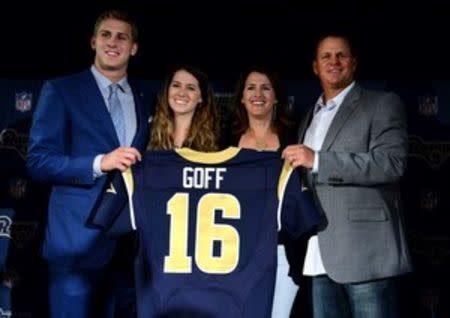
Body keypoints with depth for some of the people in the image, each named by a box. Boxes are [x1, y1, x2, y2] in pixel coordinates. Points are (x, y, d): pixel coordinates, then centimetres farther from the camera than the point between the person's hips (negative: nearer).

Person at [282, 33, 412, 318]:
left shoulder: (383, 104, 2)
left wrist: (317, 160, -16)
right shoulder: (310, 119, 22)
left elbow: (393, 163, -13)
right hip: (321, 258, 6)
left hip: (366, 252, -6)